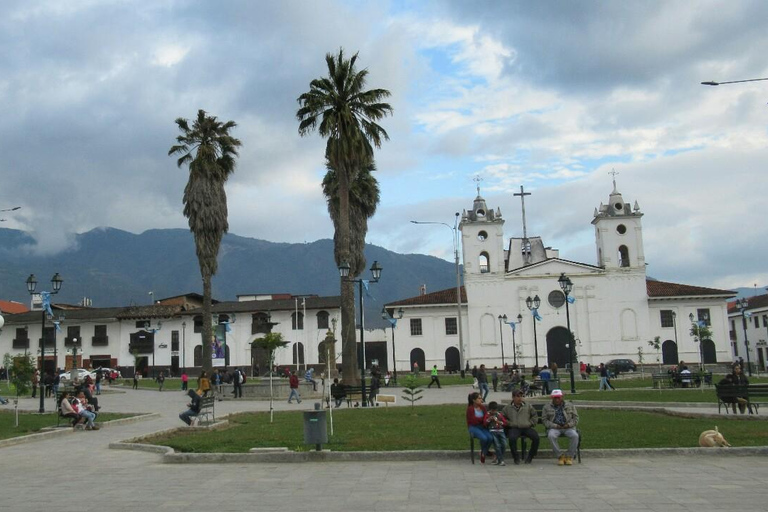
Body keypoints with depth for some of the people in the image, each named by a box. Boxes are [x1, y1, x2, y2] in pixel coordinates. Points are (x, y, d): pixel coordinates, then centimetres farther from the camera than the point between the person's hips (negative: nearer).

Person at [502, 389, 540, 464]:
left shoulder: (528, 406, 19)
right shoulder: (507, 408, 14)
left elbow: (535, 416, 23)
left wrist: (530, 423, 7)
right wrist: (509, 423, -1)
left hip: (527, 428, 2)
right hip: (514, 428, -2)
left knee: (536, 437, -26)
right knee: (512, 438, -36)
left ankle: (530, 456, -5)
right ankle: (516, 457, -13)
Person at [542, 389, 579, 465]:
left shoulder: (570, 405, 15)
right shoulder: (547, 407, 11)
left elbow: (576, 418, 12)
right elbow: (544, 420, 4)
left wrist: (569, 424, -7)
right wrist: (555, 426, -11)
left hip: (568, 428, 1)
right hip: (554, 428, -1)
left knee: (575, 436, -32)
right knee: (551, 436, -35)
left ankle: (569, 456, -19)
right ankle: (560, 456, -24)